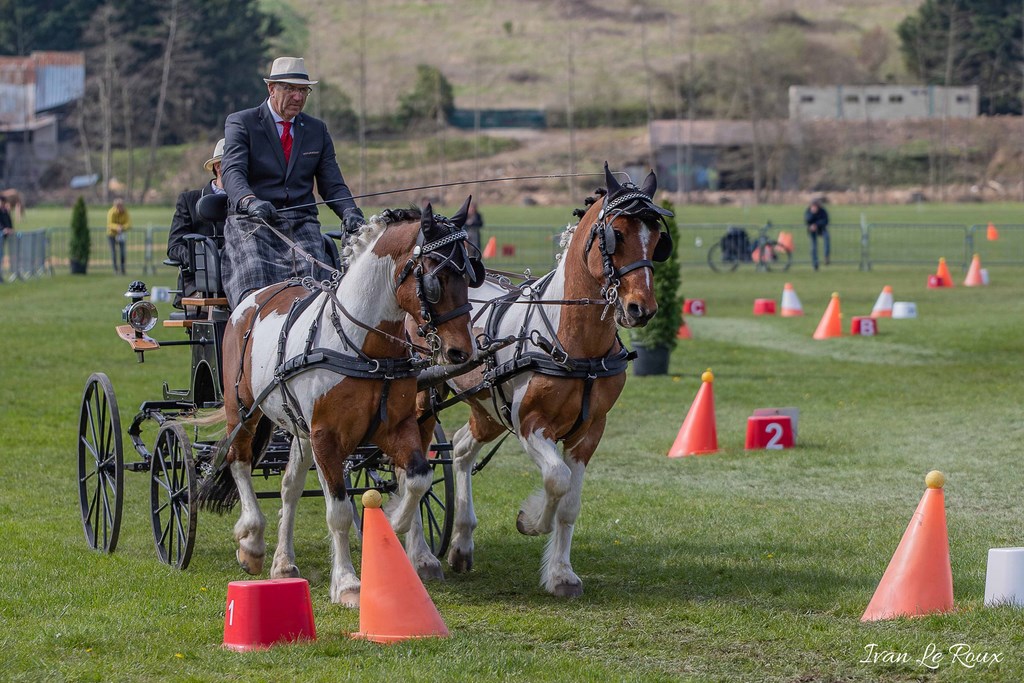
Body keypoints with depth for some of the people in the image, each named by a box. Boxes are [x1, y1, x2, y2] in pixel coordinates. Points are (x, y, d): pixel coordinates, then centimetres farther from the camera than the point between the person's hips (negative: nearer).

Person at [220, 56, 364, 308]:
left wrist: (349, 212, -9)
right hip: (252, 223, -3)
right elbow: (232, 172, -13)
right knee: (256, 294, -25)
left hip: (302, 224, 3)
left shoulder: (317, 130, 17)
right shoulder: (241, 123, 3)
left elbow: (332, 185, 14)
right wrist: (251, 202, -35)